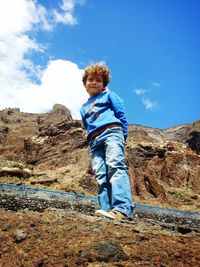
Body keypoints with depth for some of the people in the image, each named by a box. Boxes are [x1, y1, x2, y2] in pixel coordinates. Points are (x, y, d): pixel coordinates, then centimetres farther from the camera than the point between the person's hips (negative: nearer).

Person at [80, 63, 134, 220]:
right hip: (94, 141, 6)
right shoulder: (84, 107, 35)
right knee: (101, 176, -11)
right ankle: (106, 208, -19)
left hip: (111, 132, -6)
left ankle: (122, 208, -40)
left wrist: (123, 137, 0)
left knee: (115, 166, -26)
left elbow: (122, 116, 10)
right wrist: (91, 141, 18)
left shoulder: (109, 95, 20)